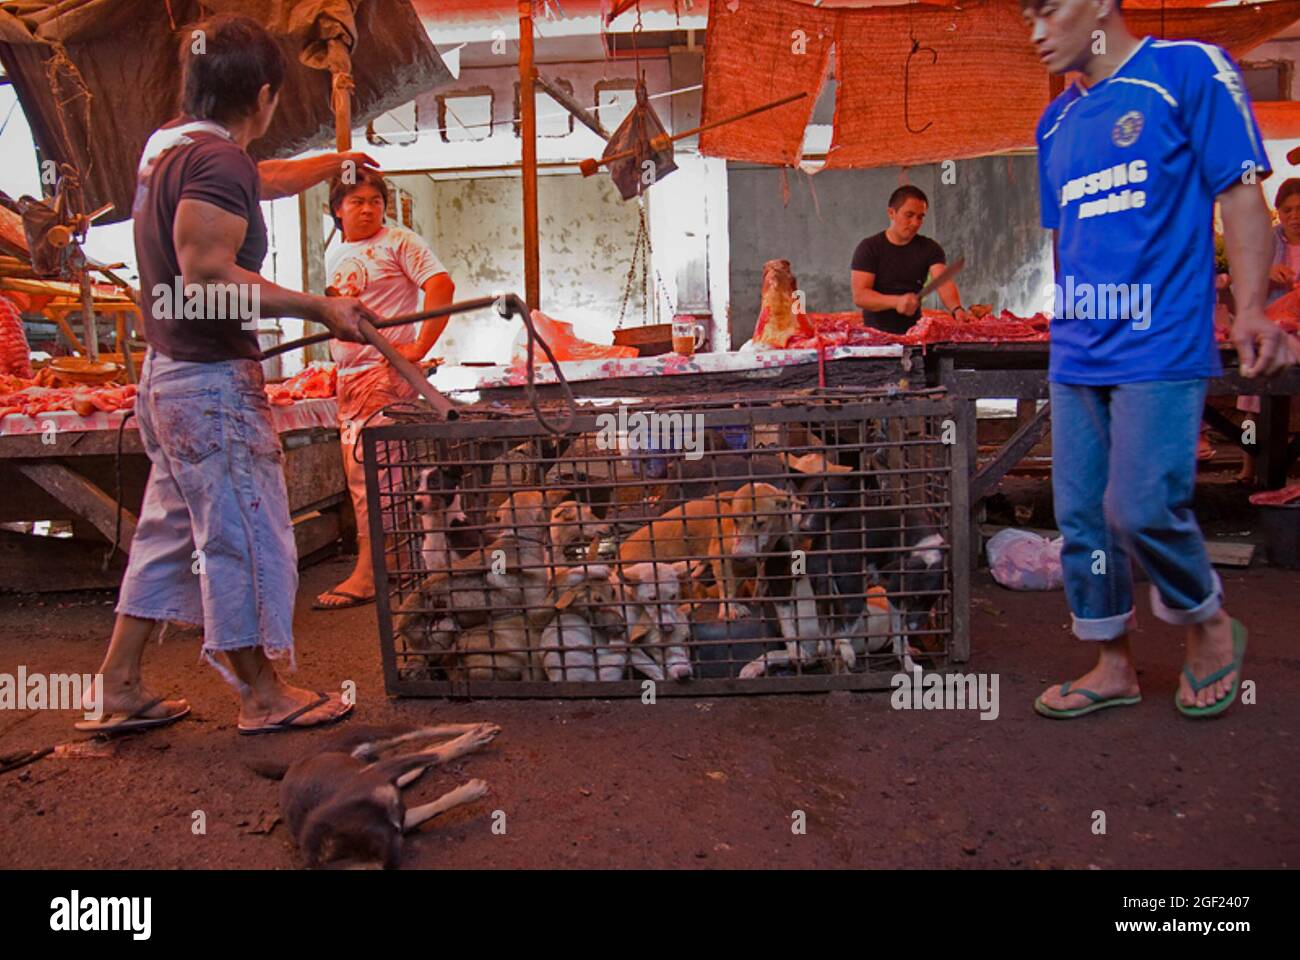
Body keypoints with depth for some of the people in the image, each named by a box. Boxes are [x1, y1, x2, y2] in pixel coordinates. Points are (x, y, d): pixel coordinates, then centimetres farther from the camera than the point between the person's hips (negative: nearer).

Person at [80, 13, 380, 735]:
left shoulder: (168, 146, 13)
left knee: (169, 532, 17)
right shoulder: (218, 160, -17)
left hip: (168, 373, 10)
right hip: (213, 382, -10)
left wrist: (334, 163, 45)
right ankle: (263, 695, 15)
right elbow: (206, 276, -28)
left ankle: (117, 689, 25)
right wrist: (319, 308, -24)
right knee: (244, 534, 1)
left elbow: (262, 179, 31)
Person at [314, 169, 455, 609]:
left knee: (371, 471, -11)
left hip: (386, 370, -8)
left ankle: (366, 576, -7)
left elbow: (441, 286, -15)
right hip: (349, 375, 9)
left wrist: (419, 348, -20)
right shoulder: (335, 255, 19)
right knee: (360, 474, 9)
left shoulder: (399, 243, -3)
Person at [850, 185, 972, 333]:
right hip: (876, 334, -2)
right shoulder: (869, 248, -1)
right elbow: (859, 296, -11)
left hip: (914, 333, 2)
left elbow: (944, 283, -10)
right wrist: (896, 301, -27)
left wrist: (957, 309, -31)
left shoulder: (929, 249, 6)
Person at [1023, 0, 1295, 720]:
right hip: (1076, 357, 7)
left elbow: (1241, 195, -5)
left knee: (1141, 508, -12)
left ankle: (1210, 624, 17)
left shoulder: (1189, 70, -1)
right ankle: (1114, 667, 22)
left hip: (1161, 347, -6)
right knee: (1080, 517, 6)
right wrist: (1069, 333, 17)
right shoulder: (1056, 122, 16)